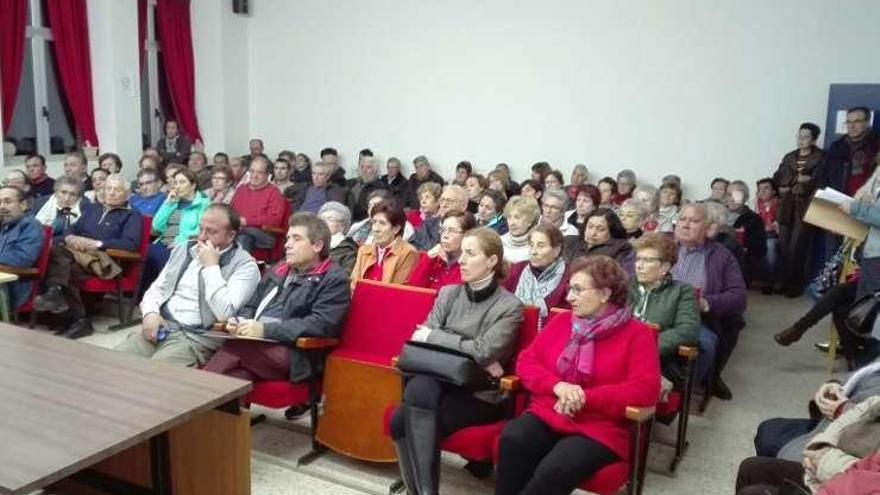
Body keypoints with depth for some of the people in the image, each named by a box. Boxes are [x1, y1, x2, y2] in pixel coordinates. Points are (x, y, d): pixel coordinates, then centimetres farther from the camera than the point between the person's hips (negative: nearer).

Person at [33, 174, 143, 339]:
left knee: (70, 270, -34)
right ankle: (55, 292, -38)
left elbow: (131, 243, -8)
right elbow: (72, 230, 21)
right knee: (56, 249, -29)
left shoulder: (132, 216, 9)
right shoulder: (91, 209, 29)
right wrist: (70, 238, -5)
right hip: (76, 252, 5)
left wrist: (97, 243, -16)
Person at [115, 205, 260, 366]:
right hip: (160, 326, 6)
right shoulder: (184, 249, 14)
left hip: (197, 338, -6)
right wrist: (151, 313, -3)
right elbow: (157, 288, 19)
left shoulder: (245, 265, -8)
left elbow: (225, 313, -20)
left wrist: (211, 266, -15)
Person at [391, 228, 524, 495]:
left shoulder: (510, 307, -4)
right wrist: (472, 359, -13)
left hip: (479, 394, -4)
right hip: (439, 381, 4)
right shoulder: (448, 293, 10)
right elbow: (422, 342, 0)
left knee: (406, 419, -26)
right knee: (419, 387, -30)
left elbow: (482, 350, -16)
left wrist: (433, 337, -7)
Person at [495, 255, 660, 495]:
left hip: (599, 429, -3)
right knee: (512, 440, -30)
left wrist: (585, 398, -18)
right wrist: (557, 386, -12)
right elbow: (526, 361, 9)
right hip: (547, 415, 4)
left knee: (554, 470, -32)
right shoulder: (560, 322, 13)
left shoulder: (637, 334, -1)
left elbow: (646, 389, -13)